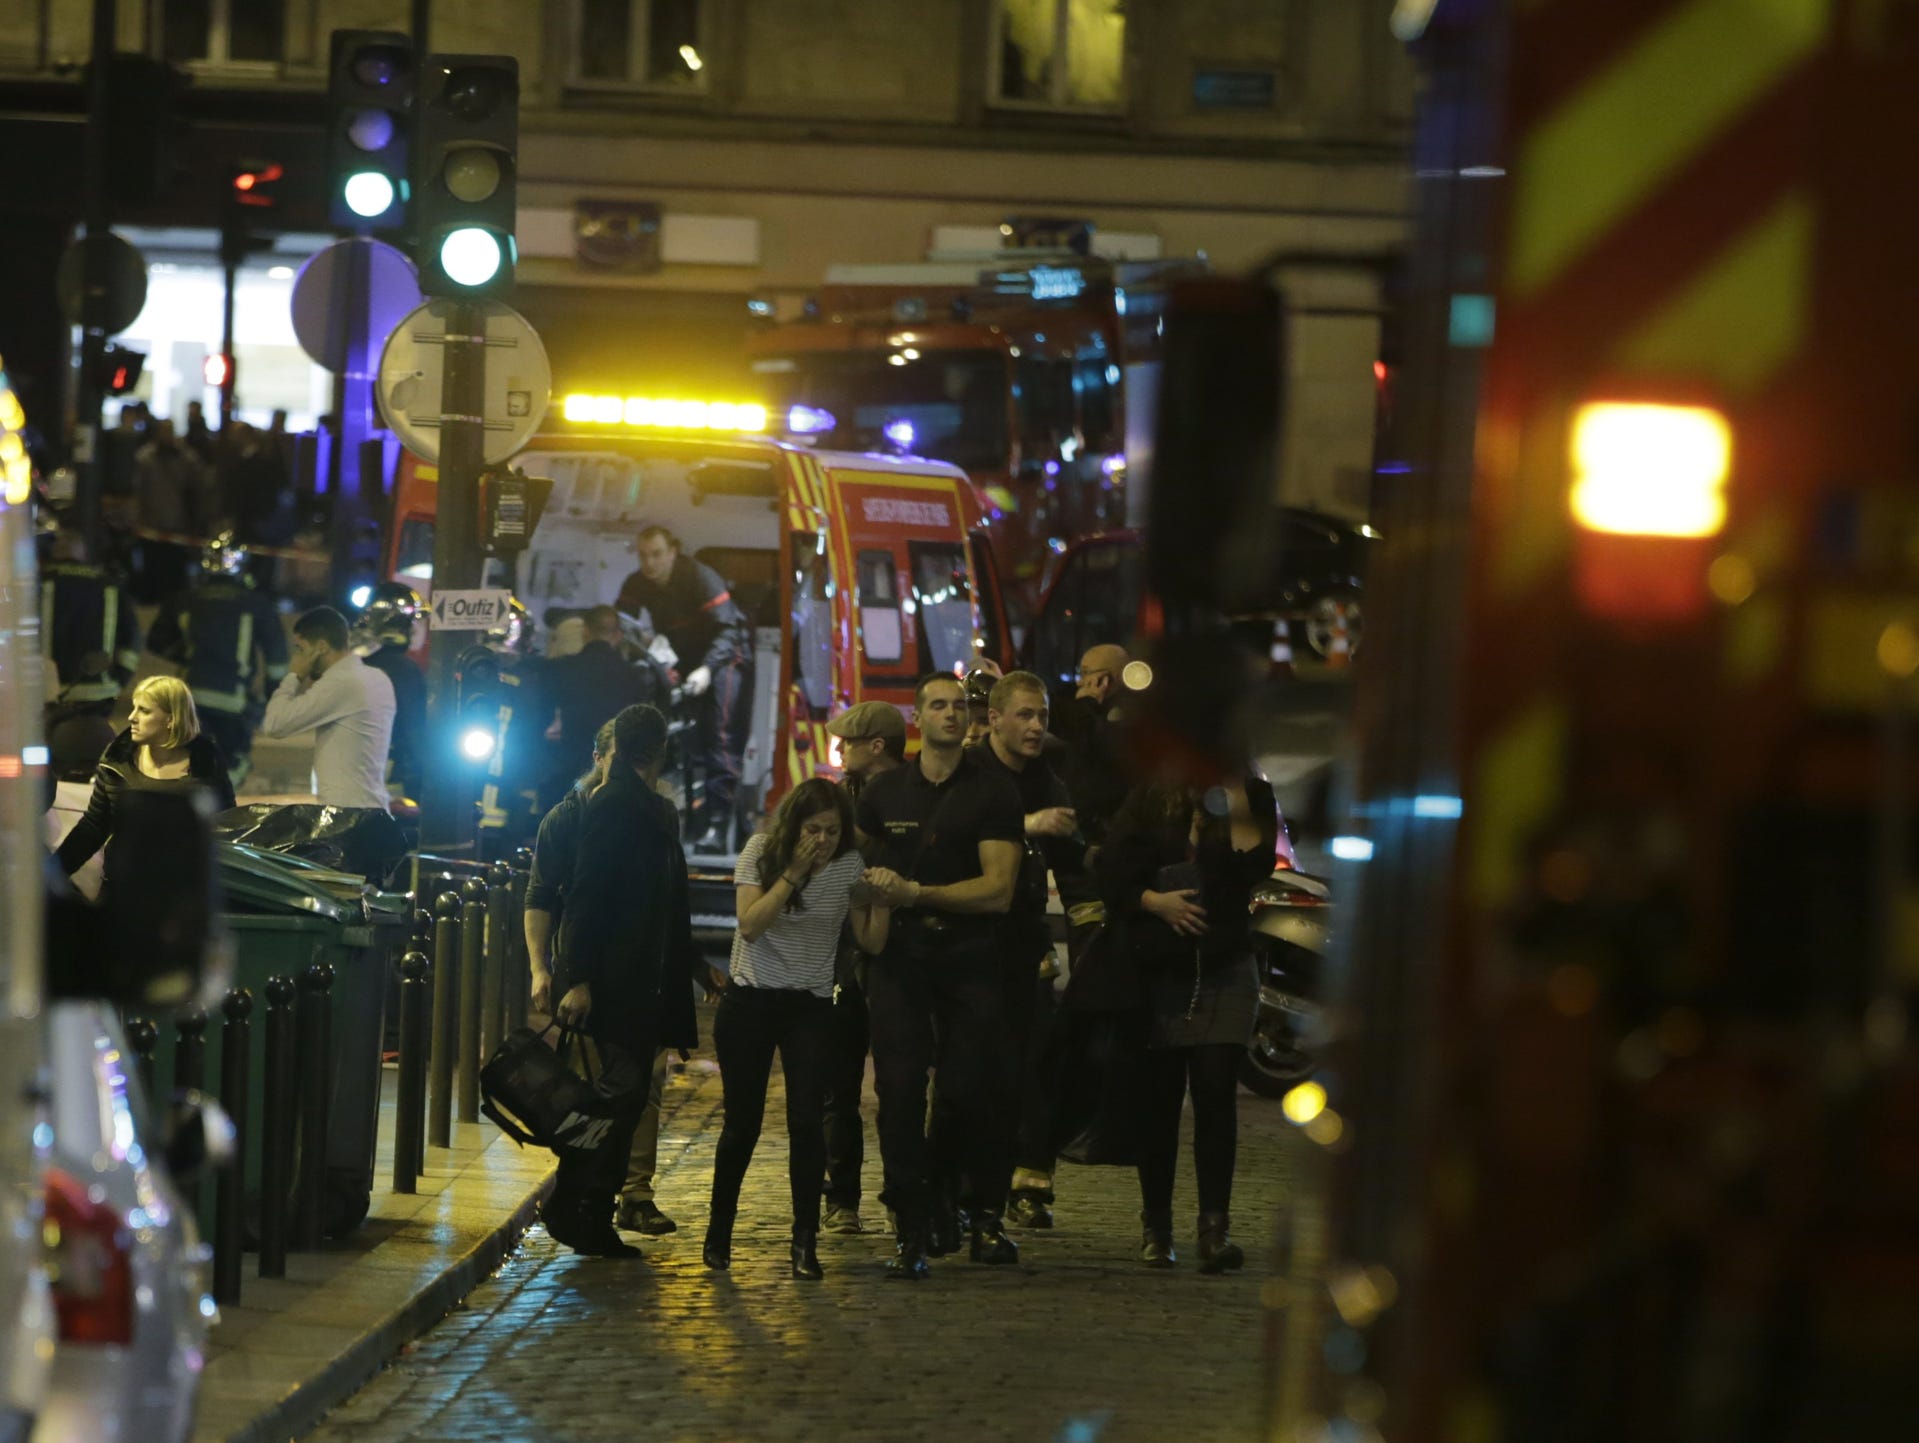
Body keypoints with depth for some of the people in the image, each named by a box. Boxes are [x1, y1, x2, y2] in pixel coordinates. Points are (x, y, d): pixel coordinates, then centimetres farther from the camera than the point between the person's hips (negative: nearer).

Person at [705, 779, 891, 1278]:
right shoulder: (762, 852, -8)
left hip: (810, 1007, 1)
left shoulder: (849, 866, -2)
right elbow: (750, 925, -20)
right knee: (743, 1121, 3)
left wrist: (880, 900, -19)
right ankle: (719, 1229, 20)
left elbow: (871, 942, -2)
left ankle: (805, 1242, -5)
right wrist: (794, 873, -24)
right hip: (749, 1002, -1)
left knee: (807, 1121, -11)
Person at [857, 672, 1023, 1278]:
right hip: (900, 958, 2)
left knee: (971, 1093, -2)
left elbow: (998, 888, -8)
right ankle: (910, 1233, -3)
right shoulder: (886, 791, 12)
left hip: (970, 960, -2)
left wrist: (916, 894, -13)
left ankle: (987, 1217, 16)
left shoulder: (992, 793, 1)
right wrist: (873, 888, 1)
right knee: (900, 1093, -6)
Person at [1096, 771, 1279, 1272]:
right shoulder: (1149, 799, 4)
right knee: (1158, 1098, 4)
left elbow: (1254, 866, -10)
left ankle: (1215, 1228, -12)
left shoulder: (1248, 796, 3)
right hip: (1155, 971, 1)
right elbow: (1112, 871, -1)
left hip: (1224, 972, -1)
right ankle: (1155, 1226, 14)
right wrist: (1155, 902, -15)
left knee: (1215, 1093, -10)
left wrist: (1236, 809, -16)